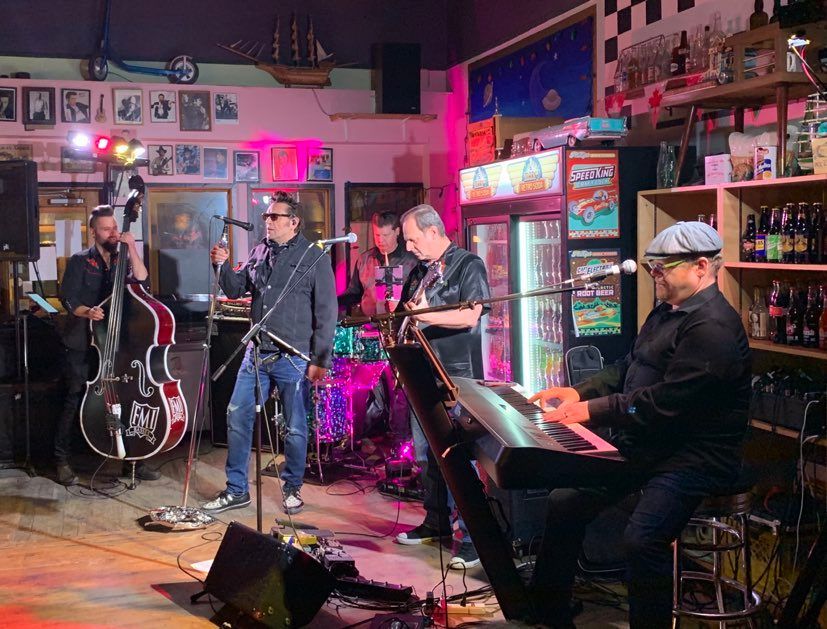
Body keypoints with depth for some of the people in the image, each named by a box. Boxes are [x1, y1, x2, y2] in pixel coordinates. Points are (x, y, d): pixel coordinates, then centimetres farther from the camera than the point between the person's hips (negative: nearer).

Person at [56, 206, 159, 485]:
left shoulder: (122, 260, 13)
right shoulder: (80, 262, 3)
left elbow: (141, 280, -5)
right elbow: (68, 298, -5)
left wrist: (131, 248, -10)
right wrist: (86, 311, -25)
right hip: (82, 347, -3)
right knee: (74, 402, -2)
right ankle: (62, 461, 10)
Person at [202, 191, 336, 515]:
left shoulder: (314, 258, -6)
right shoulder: (260, 252, 11)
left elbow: (326, 313, -8)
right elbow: (235, 289, 15)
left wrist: (320, 360, -12)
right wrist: (223, 266, -4)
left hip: (294, 358, -5)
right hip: (257, 353, 5)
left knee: (295, 427, 5)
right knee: (237, 417, 5)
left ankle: (292, 488, 23)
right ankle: (236, 489, 17)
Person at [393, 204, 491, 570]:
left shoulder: (468, 265, -6)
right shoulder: (419, 272, 17)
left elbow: (470, 317, -18)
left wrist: (426, 316, -25)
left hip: (457, 378, -8)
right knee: (425, 455, 13)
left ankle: (471, 537, -4)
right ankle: (436, 523, 27)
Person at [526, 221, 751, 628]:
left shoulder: (713, 328, -21)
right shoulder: (666, 312, 14)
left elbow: (667, 401, -27)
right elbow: (628, 368, 21)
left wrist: (593, 410, -23)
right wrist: (580, 392, 6)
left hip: (694, 456, -10)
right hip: (644, 445, 10)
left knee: (641, 538, -31)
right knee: (564, 503, 8)